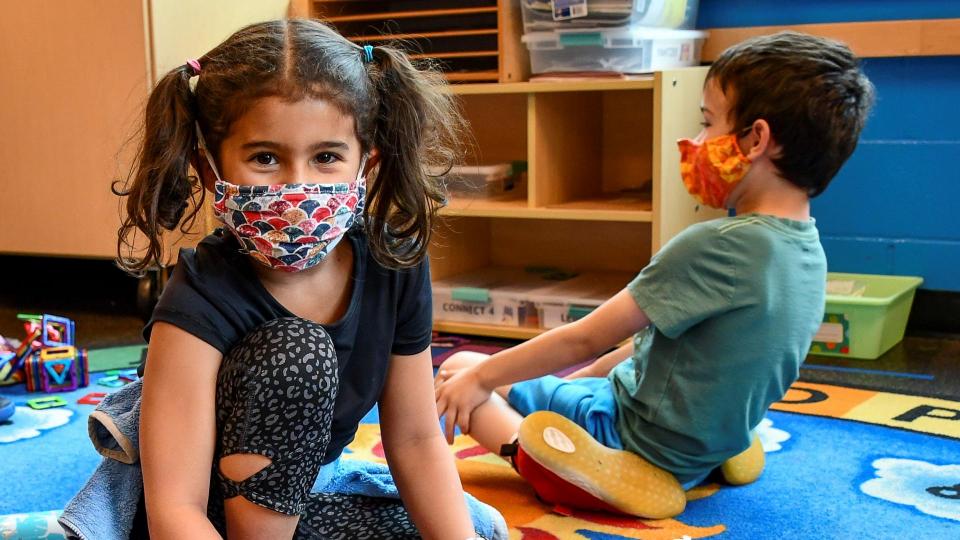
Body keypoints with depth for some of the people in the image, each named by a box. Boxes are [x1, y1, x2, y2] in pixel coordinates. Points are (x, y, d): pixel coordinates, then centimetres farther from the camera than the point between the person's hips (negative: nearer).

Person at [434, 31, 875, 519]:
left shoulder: (717, 247, -28)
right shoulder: (806, 249, -1)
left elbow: (585, 340, -20)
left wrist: (480, 376, -6)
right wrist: (573, 383, 15)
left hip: (638, 450, -8)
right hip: (697, 454, 8)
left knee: (458, 370, 4)